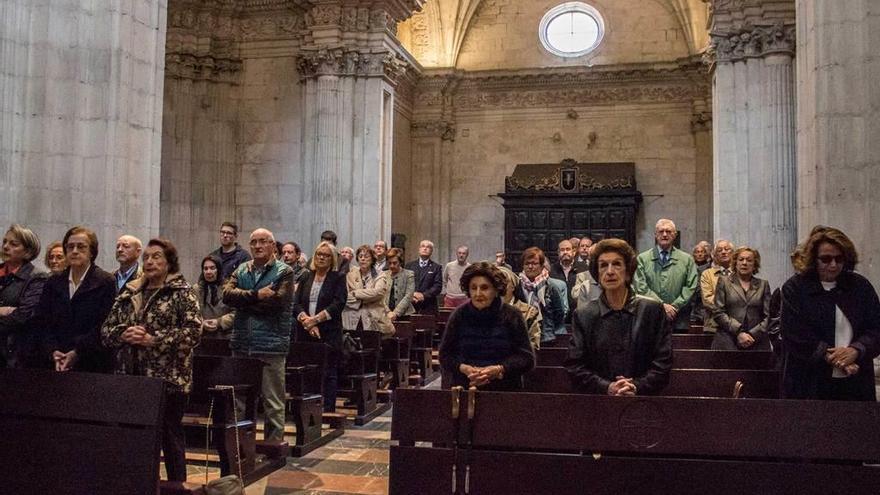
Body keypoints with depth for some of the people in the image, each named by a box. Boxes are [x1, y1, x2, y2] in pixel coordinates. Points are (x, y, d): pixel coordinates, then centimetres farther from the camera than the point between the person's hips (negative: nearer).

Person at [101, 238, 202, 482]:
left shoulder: (181, 292, -3)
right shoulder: (129, 292, 14)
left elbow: (193, 332, -14)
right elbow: (106, 329, 12)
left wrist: (152, 339, -18)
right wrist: (124, 334, -10)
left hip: (168, 379, -5)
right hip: (131, 377, 5)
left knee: (170, 437, 4)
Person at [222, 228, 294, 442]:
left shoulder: (284, 272, -2)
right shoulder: (241, 270, 12)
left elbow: (277, 301, -16)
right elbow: (227, 294, -4)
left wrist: (243, 299, -8)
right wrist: (256, 295, -16)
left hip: (271, 346, -5)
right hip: (241, 345, 5)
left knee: (273, 401, 0)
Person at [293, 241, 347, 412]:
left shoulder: (338, 277, 4)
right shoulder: (306, 277, 13)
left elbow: (338, 305, -8)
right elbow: (296, 304, 5)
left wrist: (315, 319, -14)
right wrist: (306, 320, -12)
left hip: (329, 333, -3)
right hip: (305, 333, 3)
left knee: (329, 373, -1)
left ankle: (328, 410, 3)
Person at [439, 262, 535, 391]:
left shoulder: (512, 316, -1)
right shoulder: (459, 316, 4)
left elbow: (527, 358, -2)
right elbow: (445, 355, 7)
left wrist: (500, 369, -17)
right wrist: (463, 368, -13)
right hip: (464, 389, 1)